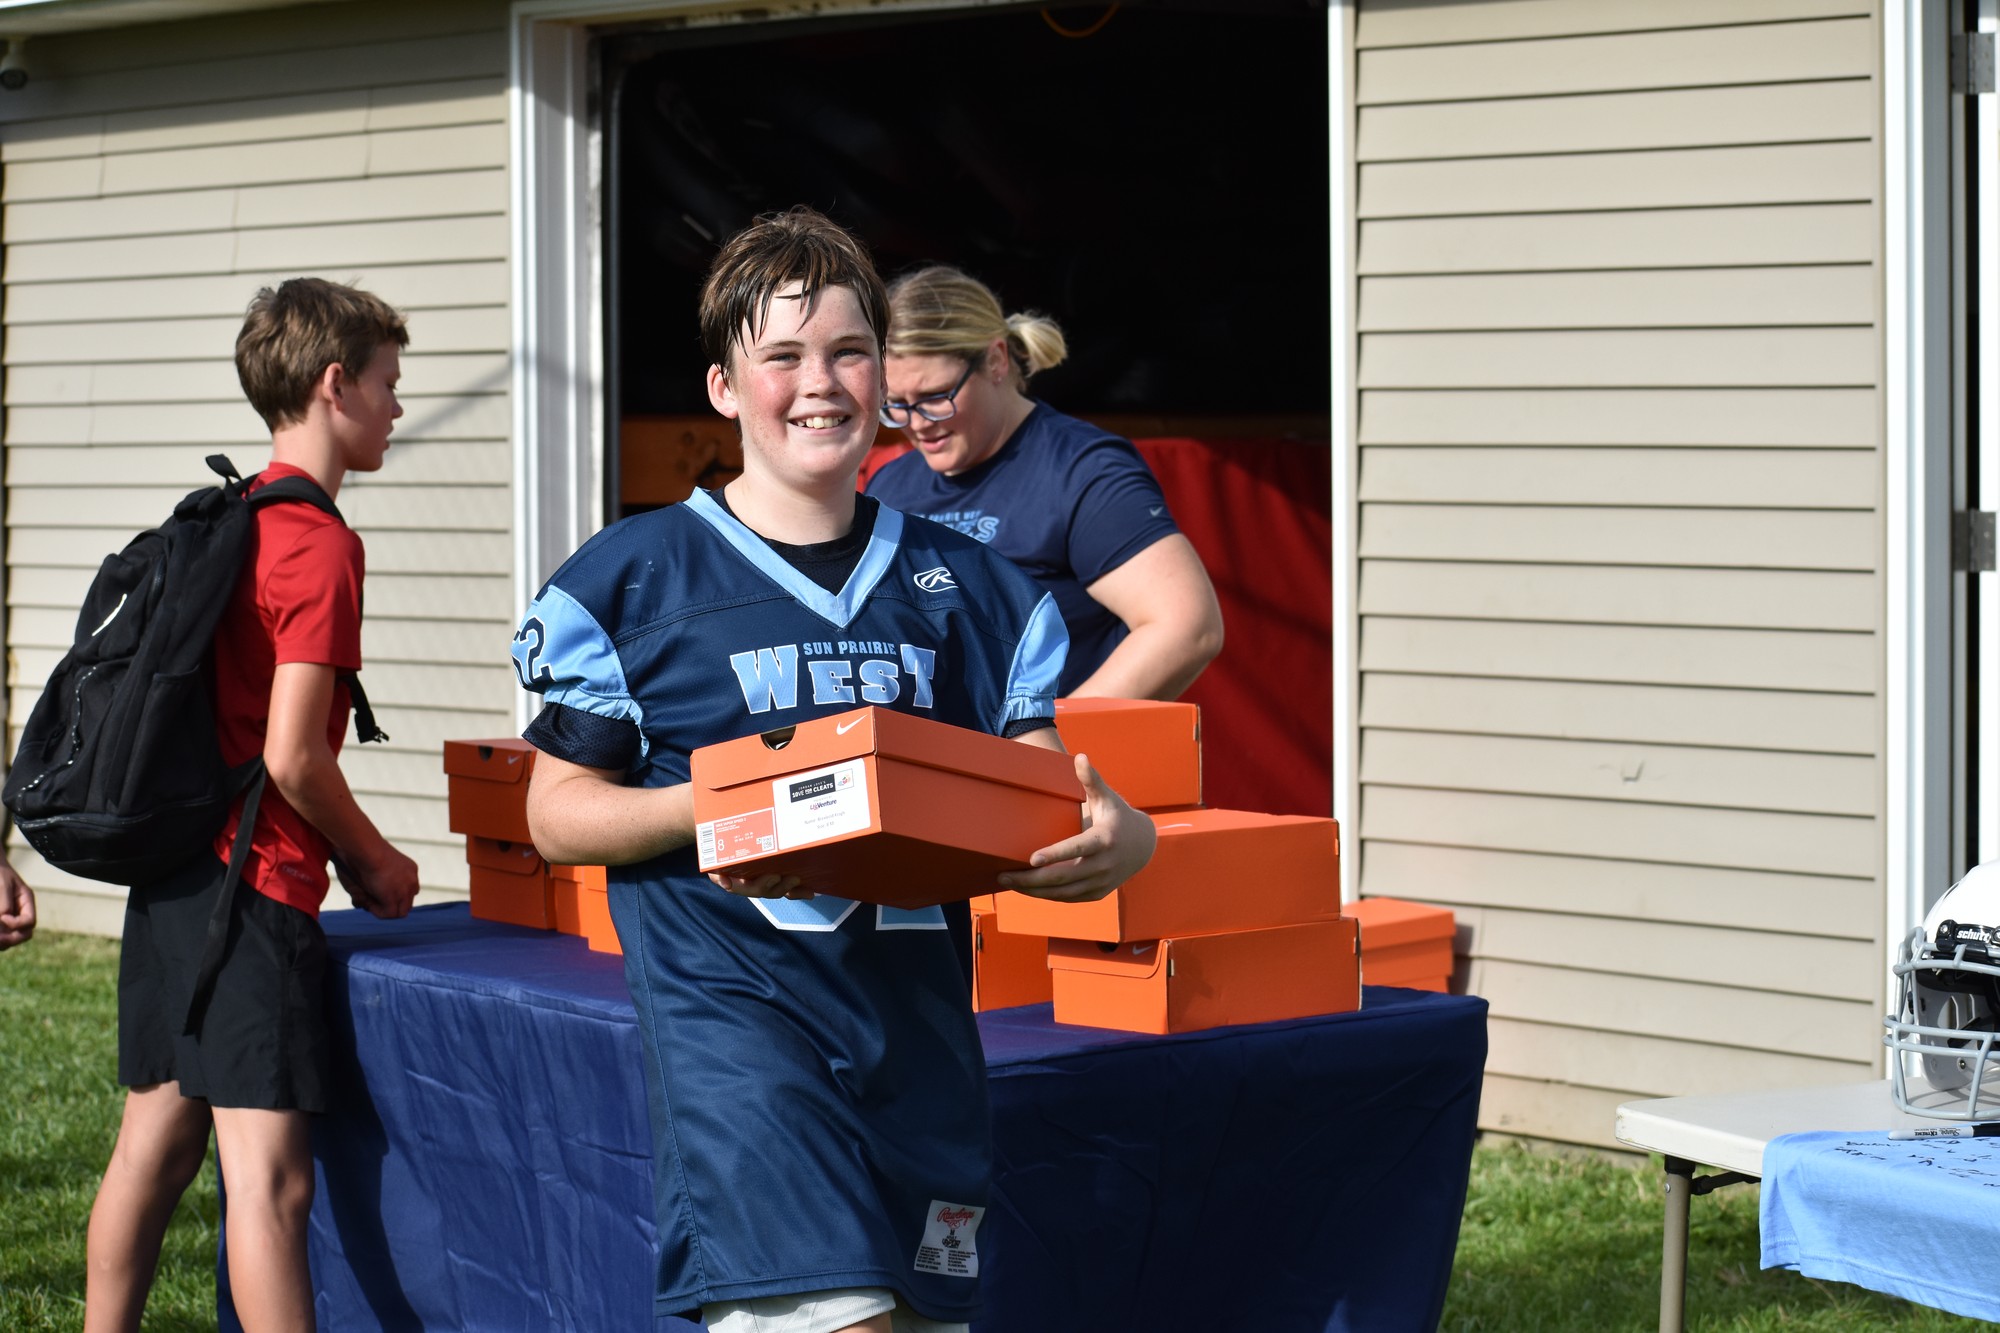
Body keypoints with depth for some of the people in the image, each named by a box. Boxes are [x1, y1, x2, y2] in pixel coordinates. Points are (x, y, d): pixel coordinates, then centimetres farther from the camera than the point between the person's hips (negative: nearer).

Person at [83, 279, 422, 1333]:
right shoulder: (321, 546, -14)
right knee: (271, 1177, -12)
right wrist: (375, 861, -3)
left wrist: (341, 852, 20)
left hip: (170, 870, 9)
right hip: (255, 886, -9)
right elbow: (292, 756, -19)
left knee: (155, 1145, 15)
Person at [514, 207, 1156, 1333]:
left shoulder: (966, 588, 13)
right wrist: (704, 810, -17)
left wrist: (1115, 838, -11)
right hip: (736, 1010, -5)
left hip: (919, 1019, 5)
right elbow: (558, 812, 3)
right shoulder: (637, 577, 2)